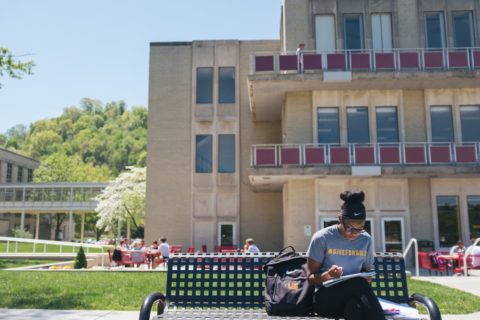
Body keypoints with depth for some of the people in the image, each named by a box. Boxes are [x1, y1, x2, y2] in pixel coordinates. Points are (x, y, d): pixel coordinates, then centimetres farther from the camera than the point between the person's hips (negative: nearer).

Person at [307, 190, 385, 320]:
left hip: (354, 295, 3)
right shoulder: (321, 238, -5)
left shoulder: (366, 240, 7)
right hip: (325, 299, -2)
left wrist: (367, 277, -7)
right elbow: (311, 278, -1)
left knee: (356, 306, -39)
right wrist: (327, 275, -23)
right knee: (359, 283, -35)